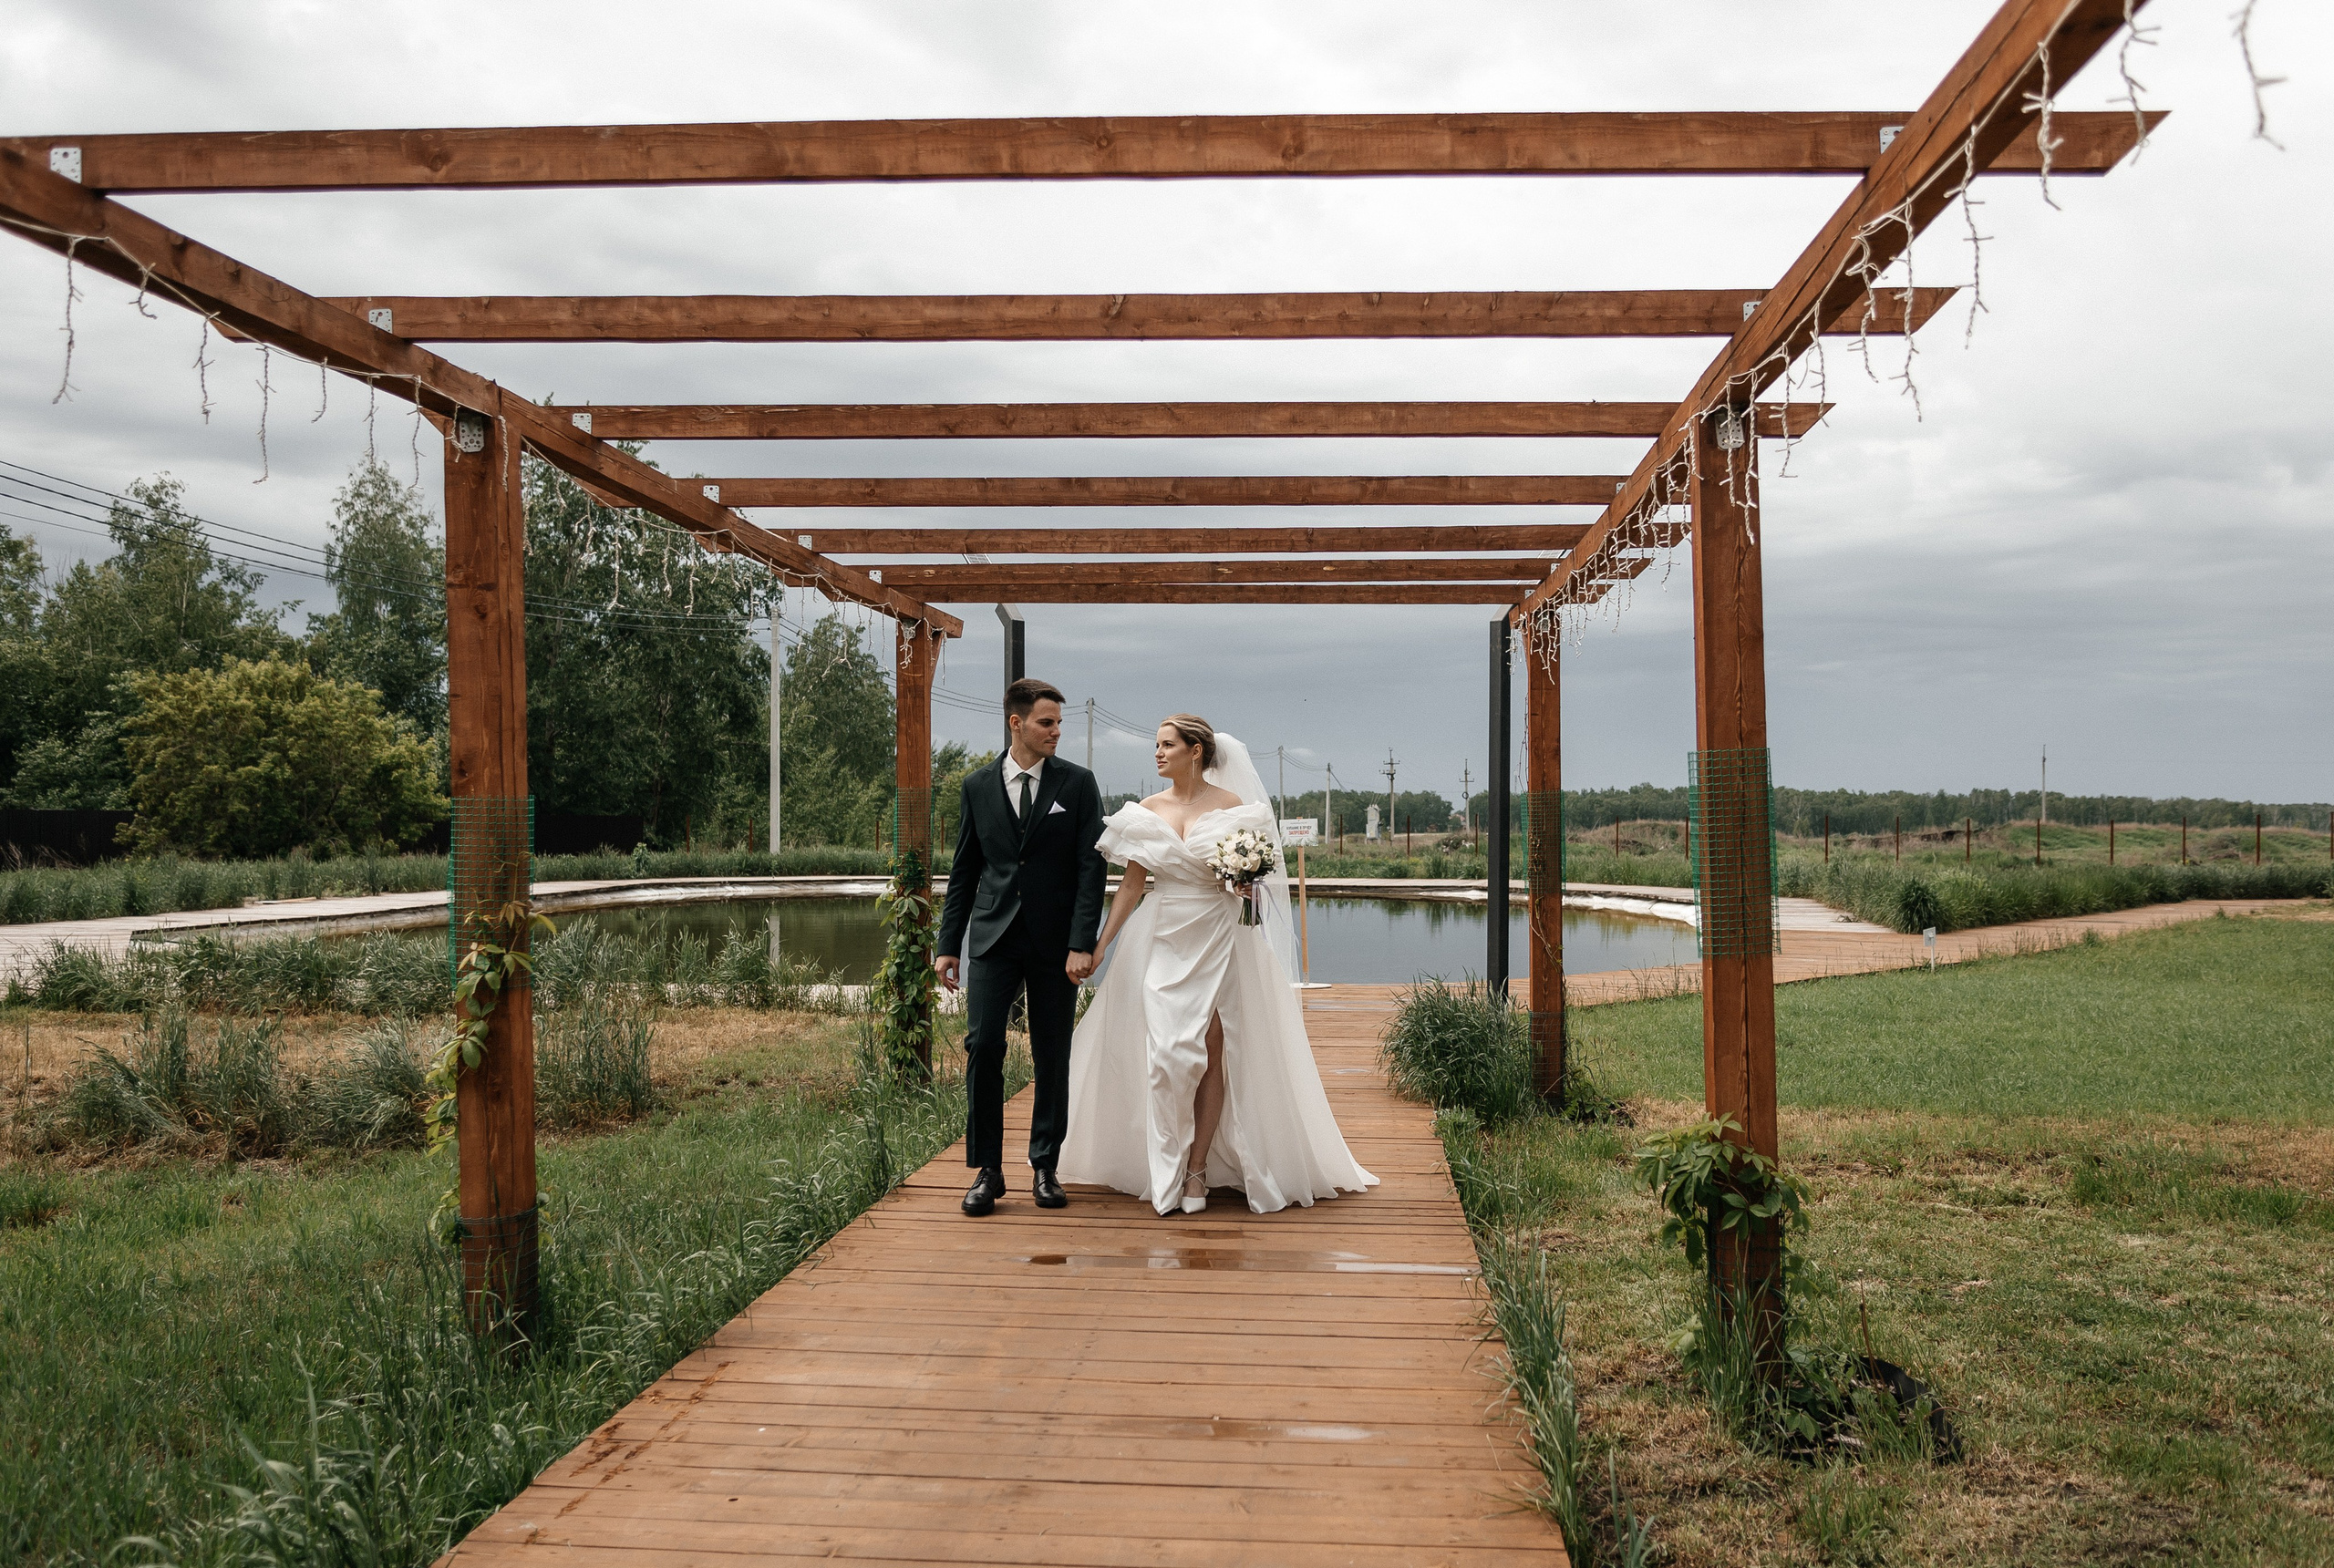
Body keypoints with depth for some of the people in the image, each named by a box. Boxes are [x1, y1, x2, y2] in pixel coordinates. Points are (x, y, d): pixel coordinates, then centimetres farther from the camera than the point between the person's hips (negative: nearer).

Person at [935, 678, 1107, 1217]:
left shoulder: (1078, 783, 1)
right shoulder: (978, 785, 6)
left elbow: (1091, 867, -4)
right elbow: (964, 870, 10)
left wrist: (1082, 944, -12)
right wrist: (948, 944, 6)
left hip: (1055, 942, -1)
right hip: (993, 936, 1)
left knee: (1053, 1056, 6)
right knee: (982, 1044, -8)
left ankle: (1045, 1167, 18)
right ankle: (987, 1169, 3)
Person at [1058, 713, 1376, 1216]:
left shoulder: (1233, 806, -1)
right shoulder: (1147, 811, 5)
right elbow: (1132, 883, 7)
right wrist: (1099, 945, 3)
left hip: (1218, 943, -2)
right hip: (1161, 942, 2)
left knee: (1212, 1054, -1)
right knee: (1166, 1054, -3)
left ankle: (1197, 1169, 10)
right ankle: (1166, 1170, 11)